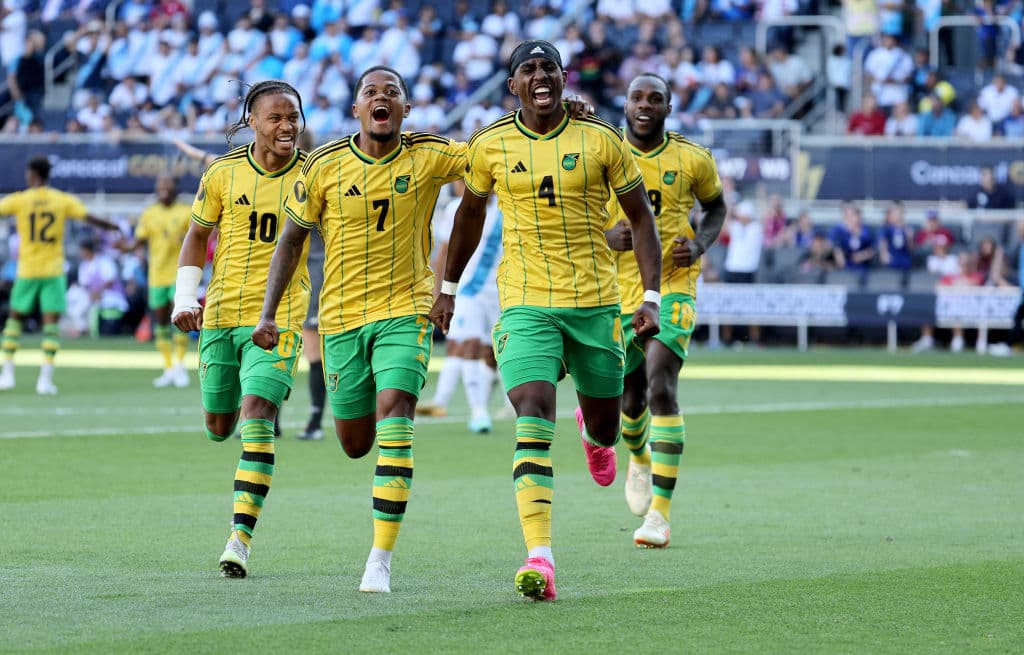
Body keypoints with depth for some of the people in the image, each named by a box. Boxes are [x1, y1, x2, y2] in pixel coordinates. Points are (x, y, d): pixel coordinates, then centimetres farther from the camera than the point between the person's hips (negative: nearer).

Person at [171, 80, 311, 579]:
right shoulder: (224, 173, 0)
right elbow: (197, 234, 10)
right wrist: (185, 297, 2)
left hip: (279, 317, -3)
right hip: (221, 313, 3)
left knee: (257, 412, -19)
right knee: (219, 426, 11)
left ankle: (241, 536, -19)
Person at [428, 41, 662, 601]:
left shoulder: (601, 140, -3)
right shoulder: (490, 146, 0)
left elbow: (641, 217, 3)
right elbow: (471, 212, 19)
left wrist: (651, 297, -6)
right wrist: (448, 288, 24)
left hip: (595, 303, 1)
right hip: (526, 305, -1)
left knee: (605, 427, 13)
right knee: (534, 418, -19)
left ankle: (595, 433, 55)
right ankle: (539, 558, -25)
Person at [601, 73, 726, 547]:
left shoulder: (692, 160, -2)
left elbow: (716, 207, 16)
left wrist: (700, 244, -5)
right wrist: (606, 236, -14)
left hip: (672, 287, -2)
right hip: (617, 289, 2)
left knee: (661, 389, -19)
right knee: (630, 396, 12)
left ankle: (660, 513, -18)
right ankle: (639, 458, 49)